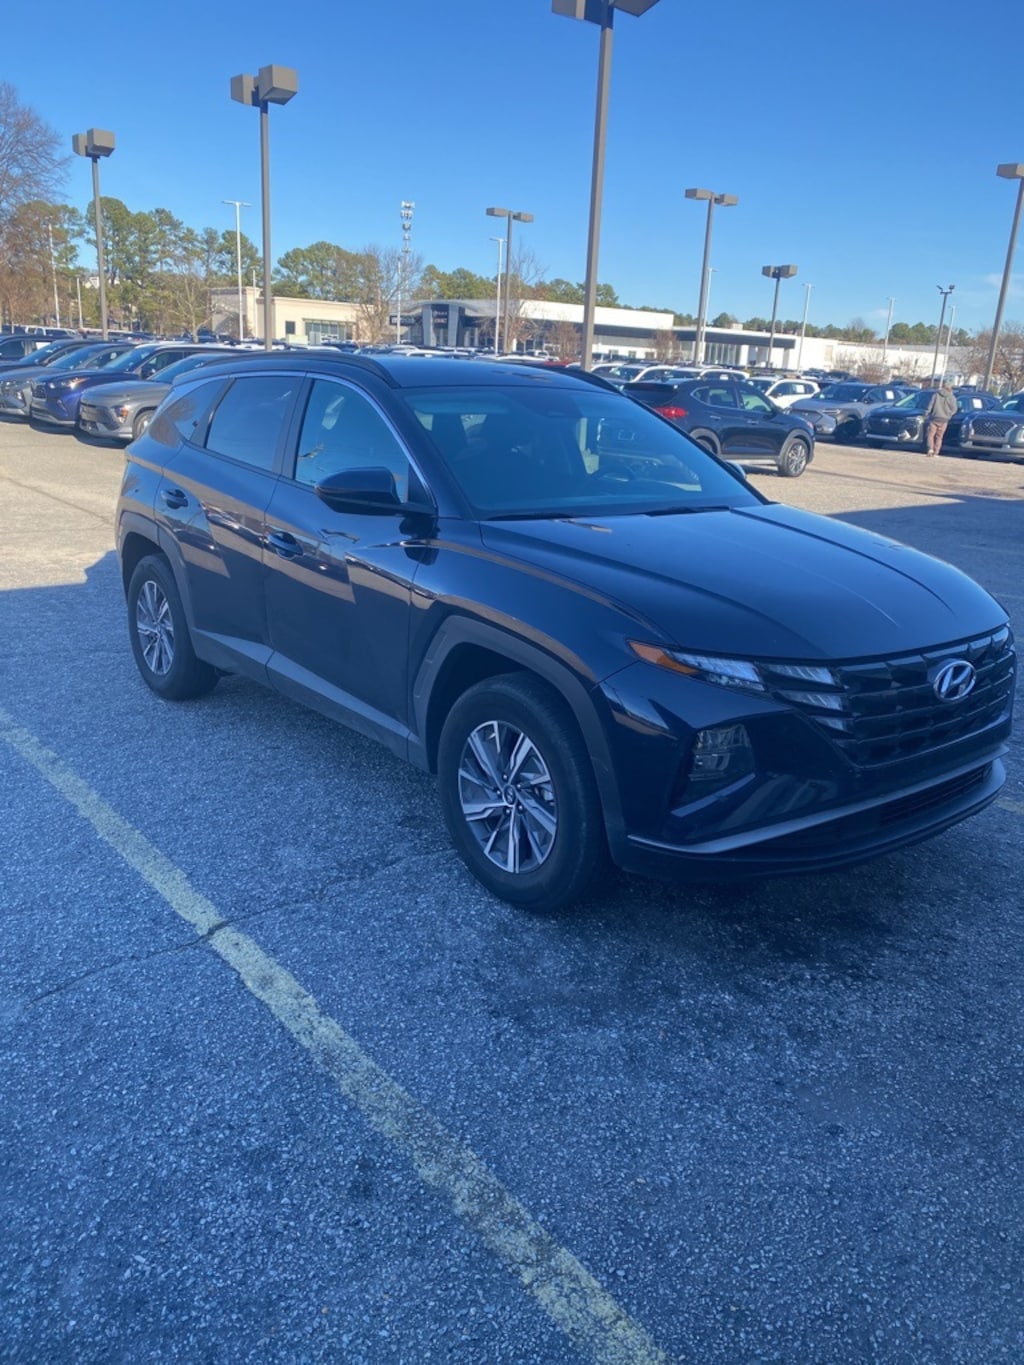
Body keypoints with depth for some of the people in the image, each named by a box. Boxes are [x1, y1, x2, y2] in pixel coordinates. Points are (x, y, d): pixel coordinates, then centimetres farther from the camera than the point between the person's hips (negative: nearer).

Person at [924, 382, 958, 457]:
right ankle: (936, 452, 6)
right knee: (939, 437, 9)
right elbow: (954, 409, 0)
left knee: (930, 434, 1)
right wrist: (948, 415, 14)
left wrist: (926, 414, 1)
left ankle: (930, 449, -20)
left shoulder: (936, 395, 2)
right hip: (944, 420, 2)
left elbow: (930, 406, -4)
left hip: (935, 418, -2)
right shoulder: (952, 397, 5)